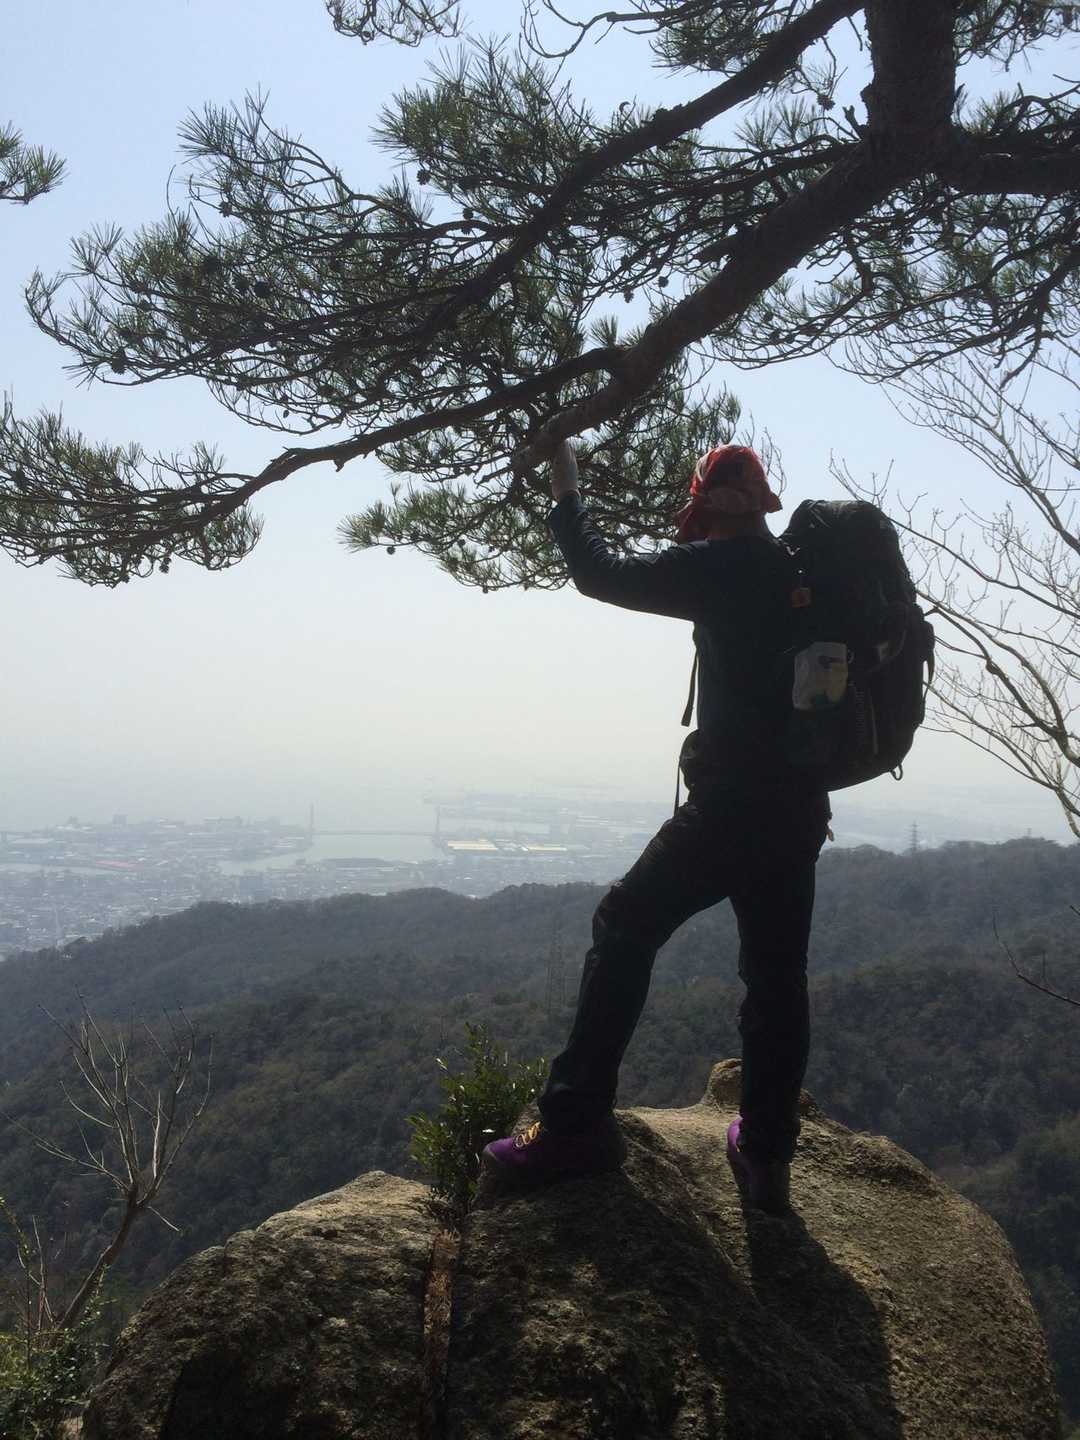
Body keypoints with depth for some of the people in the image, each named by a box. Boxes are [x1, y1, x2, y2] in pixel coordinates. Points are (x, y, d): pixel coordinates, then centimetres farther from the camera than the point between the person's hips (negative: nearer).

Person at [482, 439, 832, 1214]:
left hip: (731, 803, -7)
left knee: (625, 931, 1)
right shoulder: (802, 575, 13)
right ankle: (767, 1156, 16)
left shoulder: (726, 567, -8)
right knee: (776, 976, 12)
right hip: (800, 809, 7)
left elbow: (601, 573, -3)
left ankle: (577, 1122, -2)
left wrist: (565, 493, 9)